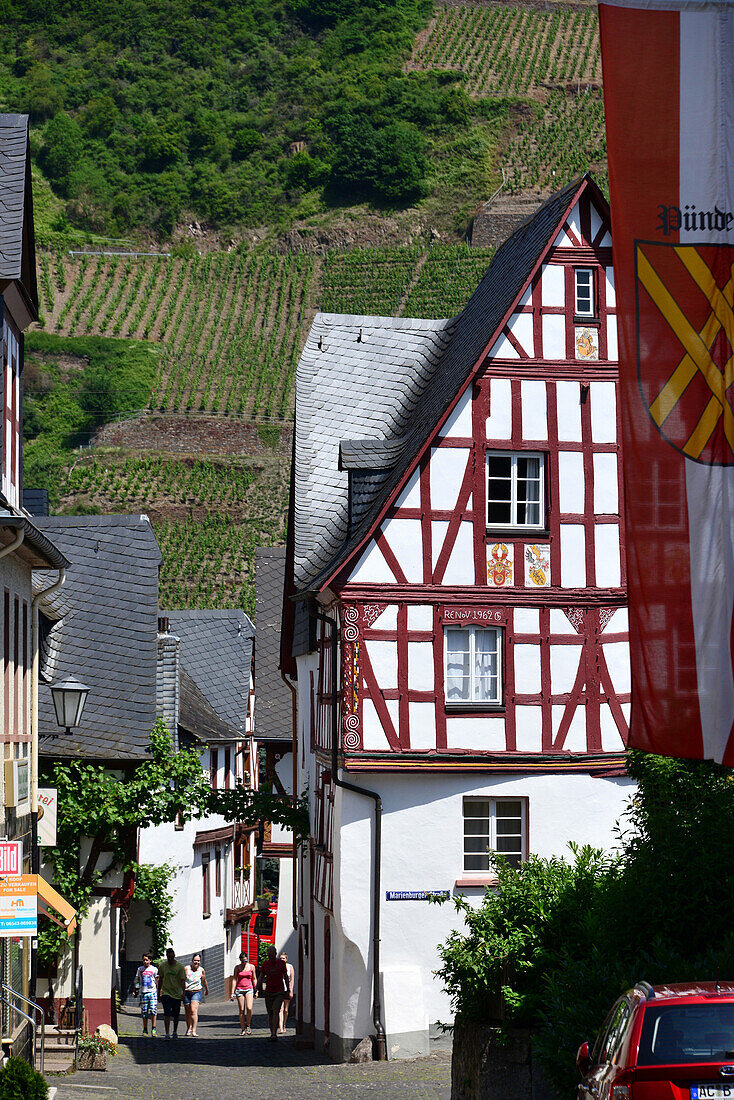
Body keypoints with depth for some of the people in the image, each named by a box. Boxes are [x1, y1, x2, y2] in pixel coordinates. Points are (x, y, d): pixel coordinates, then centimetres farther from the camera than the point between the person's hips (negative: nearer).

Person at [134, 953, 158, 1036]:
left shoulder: (154, 969, 3)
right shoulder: (140, 969, 12)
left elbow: (158, 981, 6)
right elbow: (137, 980, 19)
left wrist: (159, 991, 1)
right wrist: (136, 990, 12)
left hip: (152, 992, -3)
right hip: (143, 992, 3)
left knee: (153, 1010, -14)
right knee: (144, 1012, 4)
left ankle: (153, 1029, -9)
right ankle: (145, 1030, 11)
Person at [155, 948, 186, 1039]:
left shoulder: (179, 967, -3)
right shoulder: (162, 966, 3)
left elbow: (183, 981, -6)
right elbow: (160, 979, 14)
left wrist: (183, 992, -18)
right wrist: (159, 992, 14)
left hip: (177, 994, 0)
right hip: (166, 993, 0)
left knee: (176, 1015, 8)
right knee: (167, 1013, -13)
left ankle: (175, 1032, 27)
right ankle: (167, 1034, -17)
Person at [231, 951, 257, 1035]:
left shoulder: (251, 967, 5)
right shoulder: (237, 967, 3)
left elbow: (254, 979, 11)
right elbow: (235, 980, 2)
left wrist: (256, 991, 7)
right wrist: (233, 992, -3)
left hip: (249, 989, 0)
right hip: (239, 989, 0)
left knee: (249, 1008, -17)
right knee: (241, 1010, -1)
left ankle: (248, 1026, 2)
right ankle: (243, 1029, 5)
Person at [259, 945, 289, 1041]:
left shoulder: (281, 963, 2)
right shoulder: (265, 964, 5)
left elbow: (285, 976, 11)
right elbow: (261, 977, 7)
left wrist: (288, 989, 12)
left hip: (280, 992, -3)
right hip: (268, 992, 3)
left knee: (276, 1011, -16)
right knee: (270, 1014, 7)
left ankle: (274, 1034, -22)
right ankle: (272, 1033, 17)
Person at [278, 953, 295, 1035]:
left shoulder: (290, 966, 3)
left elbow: (292, 979, 1)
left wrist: (291, 991, -7)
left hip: (287, 989, 1)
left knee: (286, 1010, 7)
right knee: (280, 1009, -13)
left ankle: (284, 1026, 24)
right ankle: (280, 1028, -22)